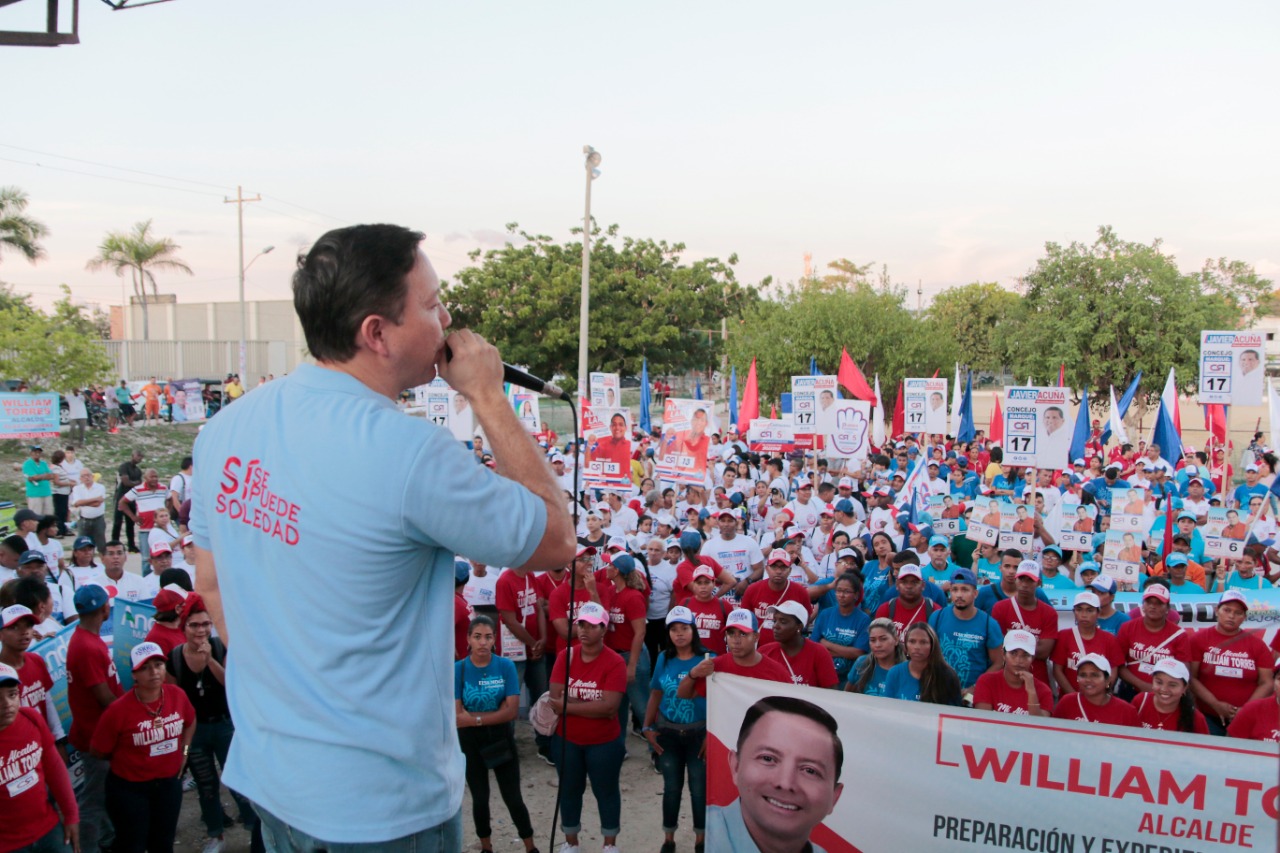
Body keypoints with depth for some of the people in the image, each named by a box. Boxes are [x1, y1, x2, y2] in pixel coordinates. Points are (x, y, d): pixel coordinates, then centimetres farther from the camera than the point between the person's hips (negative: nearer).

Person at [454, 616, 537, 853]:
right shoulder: (457, 670, -13)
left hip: (501, 739, 0)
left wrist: (474, 716, -19)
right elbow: (456, 718, -17)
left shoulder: (506, 666, -12)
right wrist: (495, 713, -20)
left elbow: (511, 711, -15)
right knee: (480, 799, 14)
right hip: (470, 742, 0)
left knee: (513, 798, 5)